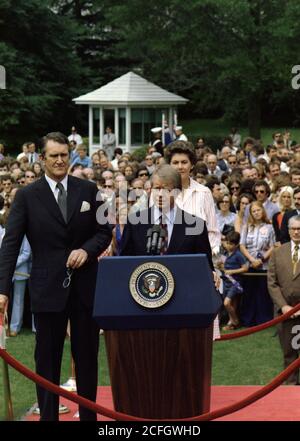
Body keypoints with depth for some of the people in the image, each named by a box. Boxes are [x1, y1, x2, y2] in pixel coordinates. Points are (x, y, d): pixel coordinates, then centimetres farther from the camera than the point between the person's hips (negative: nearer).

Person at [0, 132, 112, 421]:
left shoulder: (88, 190, 5)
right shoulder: (27, 196, -2)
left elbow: (105, 232, 8)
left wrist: (87, 250, -13)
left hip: (85, 285, 2)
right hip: (47, 287, -2)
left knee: (87, 356, 11)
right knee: (47, 359, 6)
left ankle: (89, 415, 24)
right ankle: (48, 416, 17)